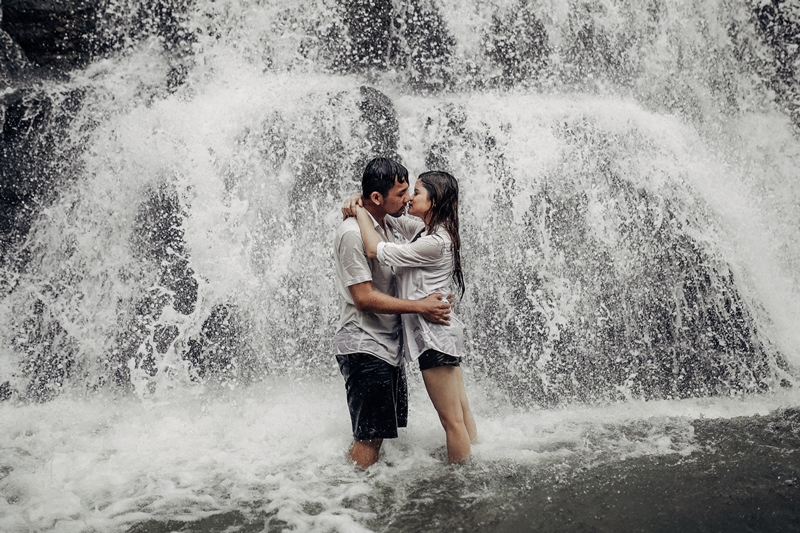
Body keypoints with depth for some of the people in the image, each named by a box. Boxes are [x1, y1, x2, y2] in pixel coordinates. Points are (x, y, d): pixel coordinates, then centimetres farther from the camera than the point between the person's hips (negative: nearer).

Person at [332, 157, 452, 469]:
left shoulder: (387, 222, 9)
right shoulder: (353, 233, -19)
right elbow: (364, 298, -22)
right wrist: (419, 307, -20)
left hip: (387, 344, 10)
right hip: (363, 346, -9)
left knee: (377, 431, 17)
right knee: (369, 435, -4)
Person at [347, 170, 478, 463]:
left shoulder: (435, 242, -20)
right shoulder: (425, 230, 9)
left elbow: (376, 250, -20)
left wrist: (361, 212, -6)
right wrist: (363, 203, 5)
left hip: (434, 336, -10)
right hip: (439, 333, 10)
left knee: (452, 419, 0)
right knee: (461, 412, 16)